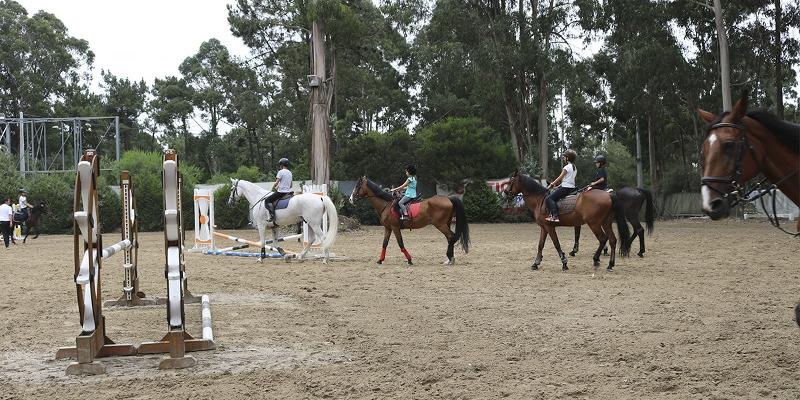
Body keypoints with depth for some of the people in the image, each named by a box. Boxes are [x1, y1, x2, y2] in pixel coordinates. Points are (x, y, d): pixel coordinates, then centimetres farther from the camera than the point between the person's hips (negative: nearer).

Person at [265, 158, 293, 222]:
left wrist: (273, 188, 6)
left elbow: (277, 182, -14)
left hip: (281, 192, -9)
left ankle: (272, 215, -20)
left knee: (267, 200, -5)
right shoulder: (290, 173, 14)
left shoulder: (281, 172, -10)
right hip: (288, 192, 9)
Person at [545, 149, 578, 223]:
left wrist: (551, 184, 0)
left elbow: (560, 178, -10)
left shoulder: (567, 167, -11)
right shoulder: (575, 168, 15)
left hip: (566, 188, -10)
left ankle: (555, 216, -26)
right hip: (572, 187, 10)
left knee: (549, 198, -14)